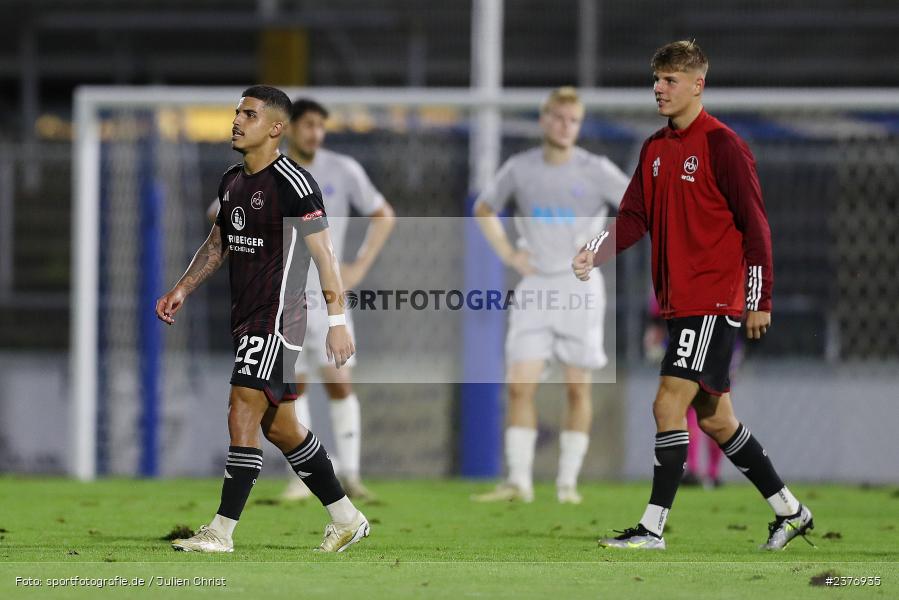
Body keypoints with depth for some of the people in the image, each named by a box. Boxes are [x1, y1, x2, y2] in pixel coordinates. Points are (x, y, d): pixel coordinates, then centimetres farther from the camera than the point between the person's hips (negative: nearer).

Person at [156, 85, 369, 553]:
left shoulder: (293, 182, -14)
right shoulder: (231, 181, 12)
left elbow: (324, 254, -15)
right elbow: (217, 245, 26)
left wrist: (337, 321, -18)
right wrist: (182, 290, 16)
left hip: (277, 319, -9)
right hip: (246, 319, 9)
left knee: (242, 414, -14)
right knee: (278, 426, 13)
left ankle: (221, 532, -12)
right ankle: (346, 518, 23)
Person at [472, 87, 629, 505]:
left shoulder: (596, 171, -3)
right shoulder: (519, 169, 5)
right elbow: (483, 209, 22)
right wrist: (507, 253, 8)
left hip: (579, 288, -2)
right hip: (534, 288, 2)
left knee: (578, 390, 0)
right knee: (519, 386, -7)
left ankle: (568, 482, 7)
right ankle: (518, 481, -6)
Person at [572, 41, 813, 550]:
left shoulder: (722, 145, -10)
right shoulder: (656, 149, 13)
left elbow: (755, 226, -9)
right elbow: (635, 218, 10)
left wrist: (760, 301, -10)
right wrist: (595, 255, -9)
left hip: (715, 302, -8)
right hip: (678, 301, 8)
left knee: (670, 403, -14)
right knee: (714, 417, 12)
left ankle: (653, 527, -12)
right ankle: (790, 512, 23)